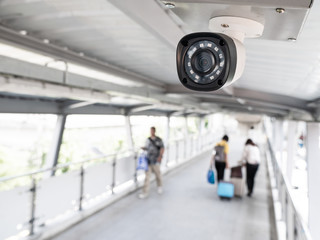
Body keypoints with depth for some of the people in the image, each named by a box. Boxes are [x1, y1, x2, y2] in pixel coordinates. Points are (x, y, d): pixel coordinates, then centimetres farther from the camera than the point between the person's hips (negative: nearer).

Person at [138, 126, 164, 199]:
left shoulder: (158, 140, -2)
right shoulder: (148, 140, 11)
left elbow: (162, 148, -9)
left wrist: (160, 156, -24)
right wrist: (143, 148, -4)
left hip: (155, 161, -3)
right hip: (148, 160, 3)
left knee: (158, 174, 12)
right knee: (147, 175, 0)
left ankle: (160, 186, 39)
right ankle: (145, 192, 2)